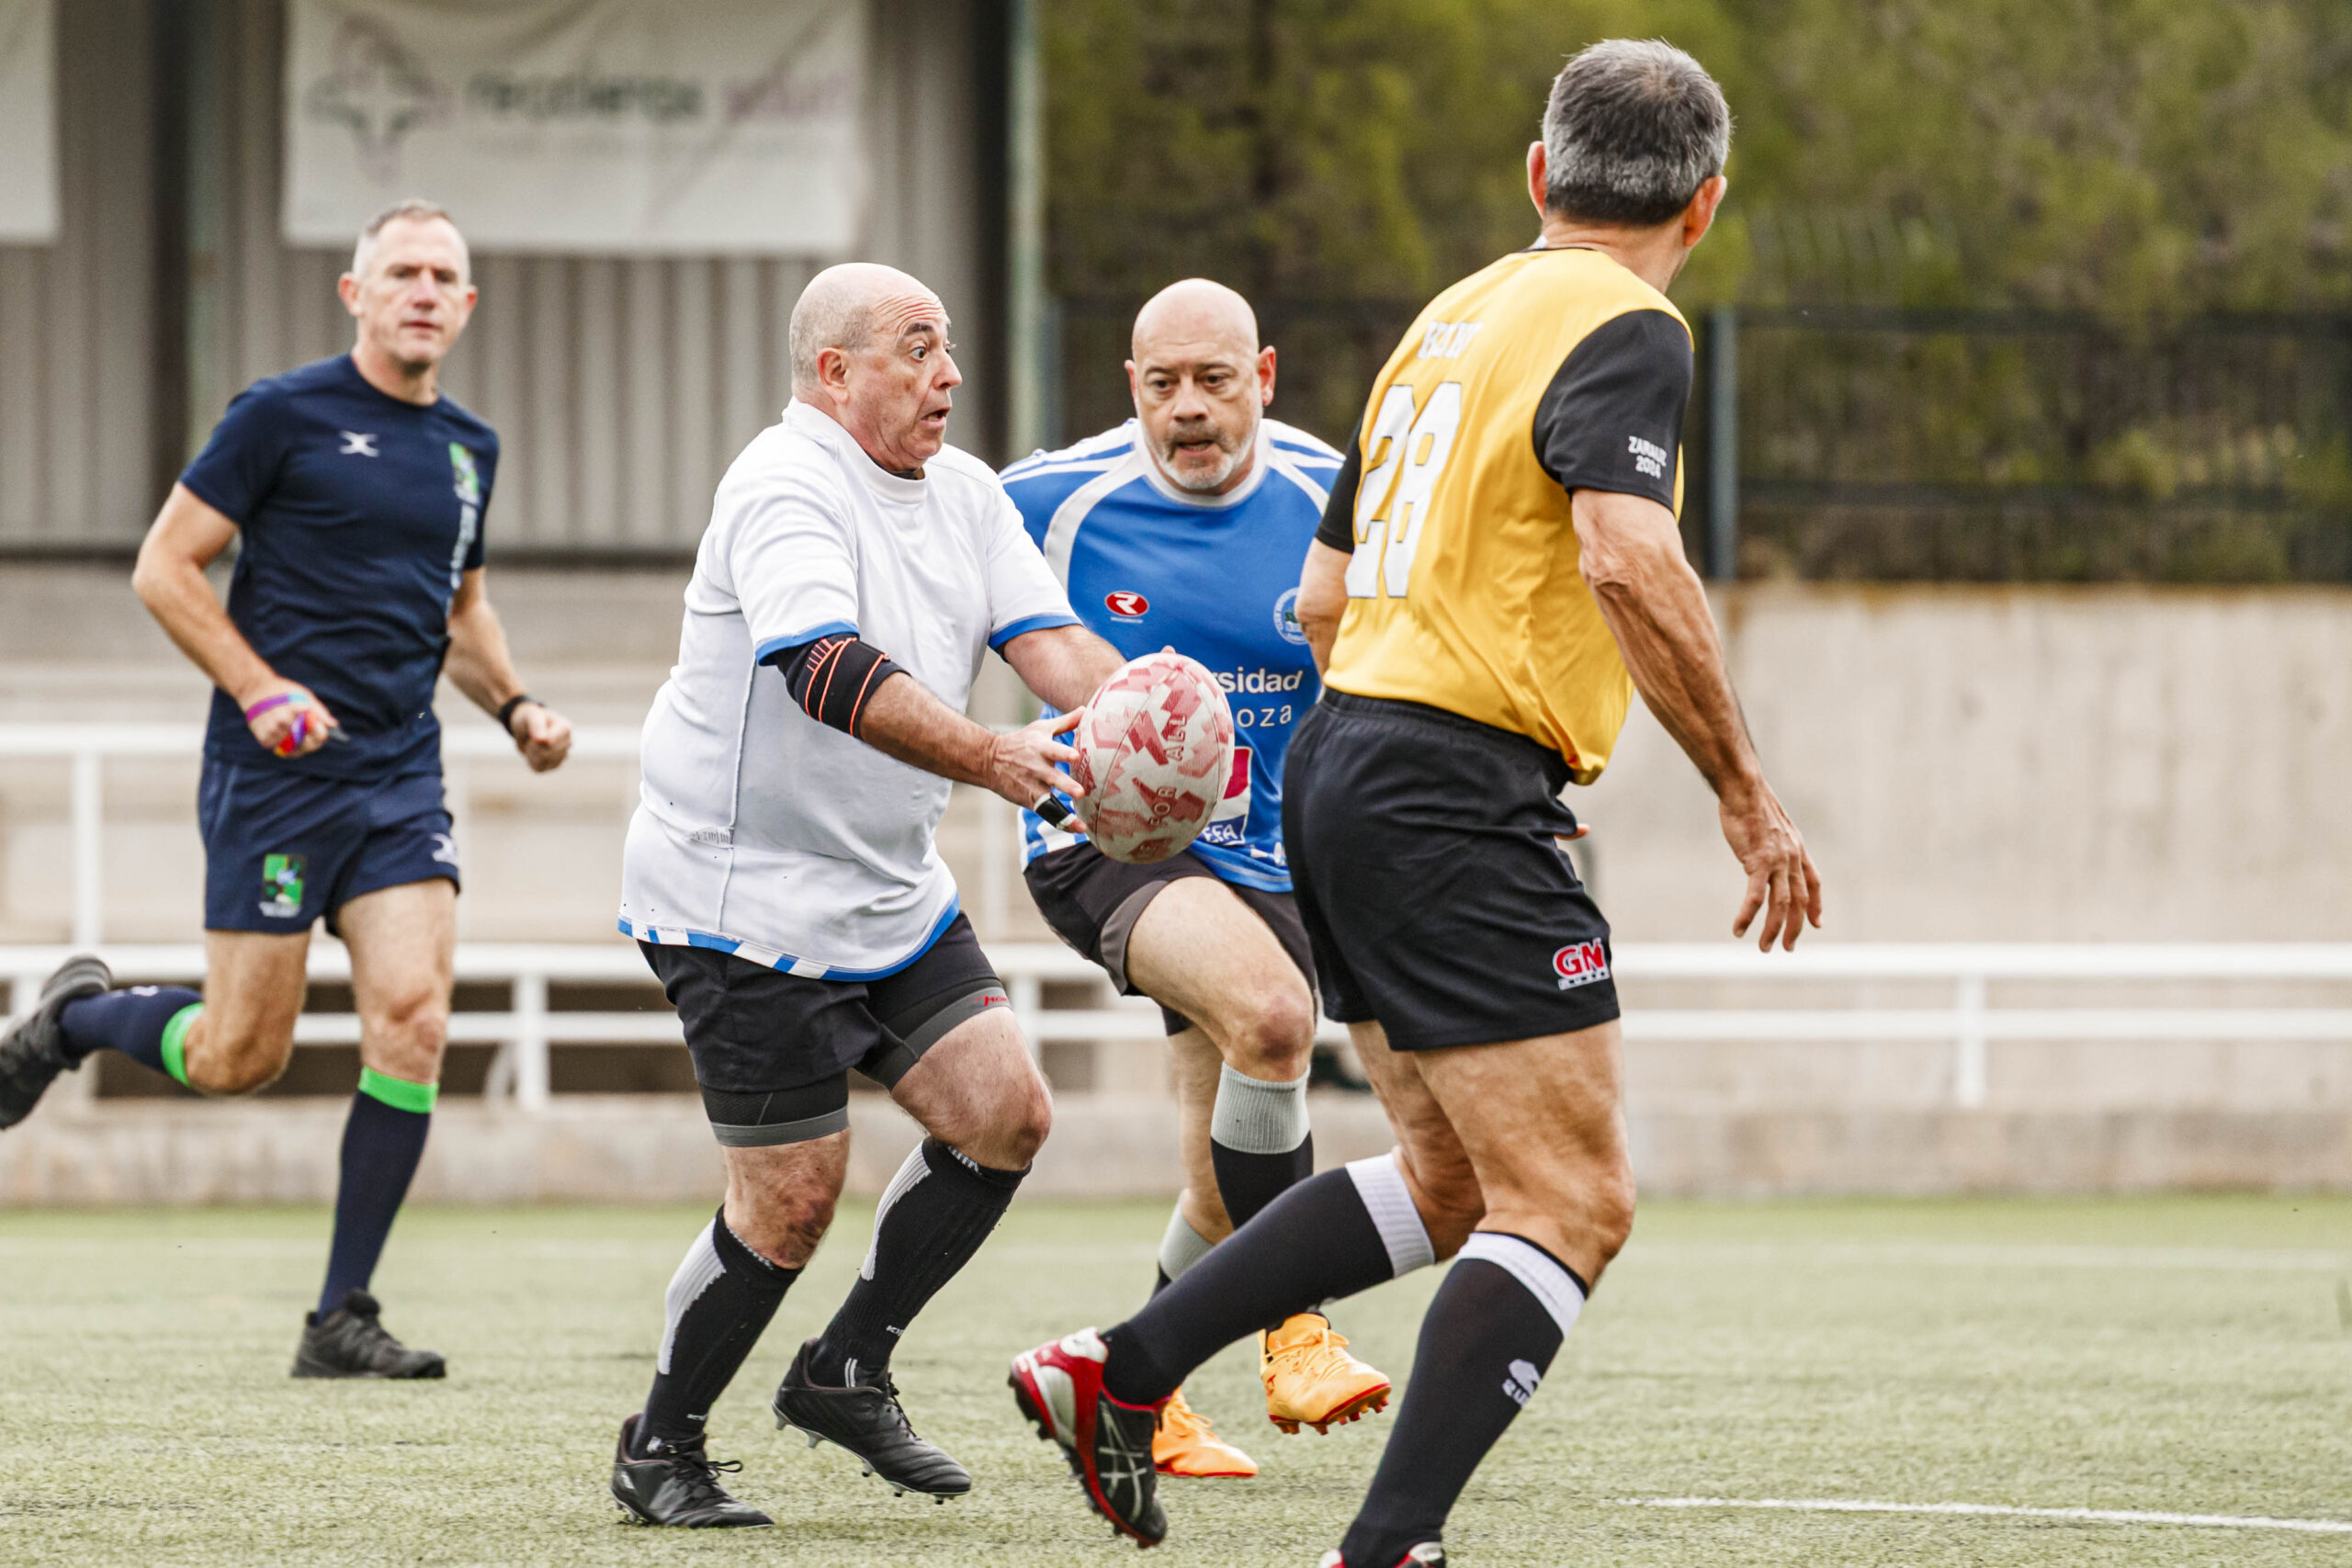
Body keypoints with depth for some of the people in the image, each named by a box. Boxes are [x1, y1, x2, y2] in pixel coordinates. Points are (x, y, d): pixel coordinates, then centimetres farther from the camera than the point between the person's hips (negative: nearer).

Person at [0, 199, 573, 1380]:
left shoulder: (468, 450, 14)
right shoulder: (283, 417, -6)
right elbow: (164, 567, -5)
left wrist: (513, 706, 10)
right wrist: (262, 691, -16)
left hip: (401, 775, 5)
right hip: (274, 778, -5)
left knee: (412, 1023, -11)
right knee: (241, 1055, -3)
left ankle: (342, 1318, -3)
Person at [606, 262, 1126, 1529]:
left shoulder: (964, 493, 9)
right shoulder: (785, 489, -19)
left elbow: (1046, 639, -1)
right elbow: (828, 669, -33)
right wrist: (989, 757, -44)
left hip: (893, 897, 9)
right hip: (744, 900, -9)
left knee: (1005, 1116, 0)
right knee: (791, 1199, -7)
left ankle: (846, 1372, 16)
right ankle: (659, 1448, 12)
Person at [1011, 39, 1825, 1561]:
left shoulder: (1452, 318, 18)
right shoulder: (1625, 330, -9)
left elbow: (1326, 594, 24)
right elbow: (1628, 563, -25)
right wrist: (1746, 791, -19)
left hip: (1344, 756, 9)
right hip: (1458, 794, -9)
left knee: (1453, 1180, 19)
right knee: (1572, 1205, -9)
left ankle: (1120, 1372, 15)